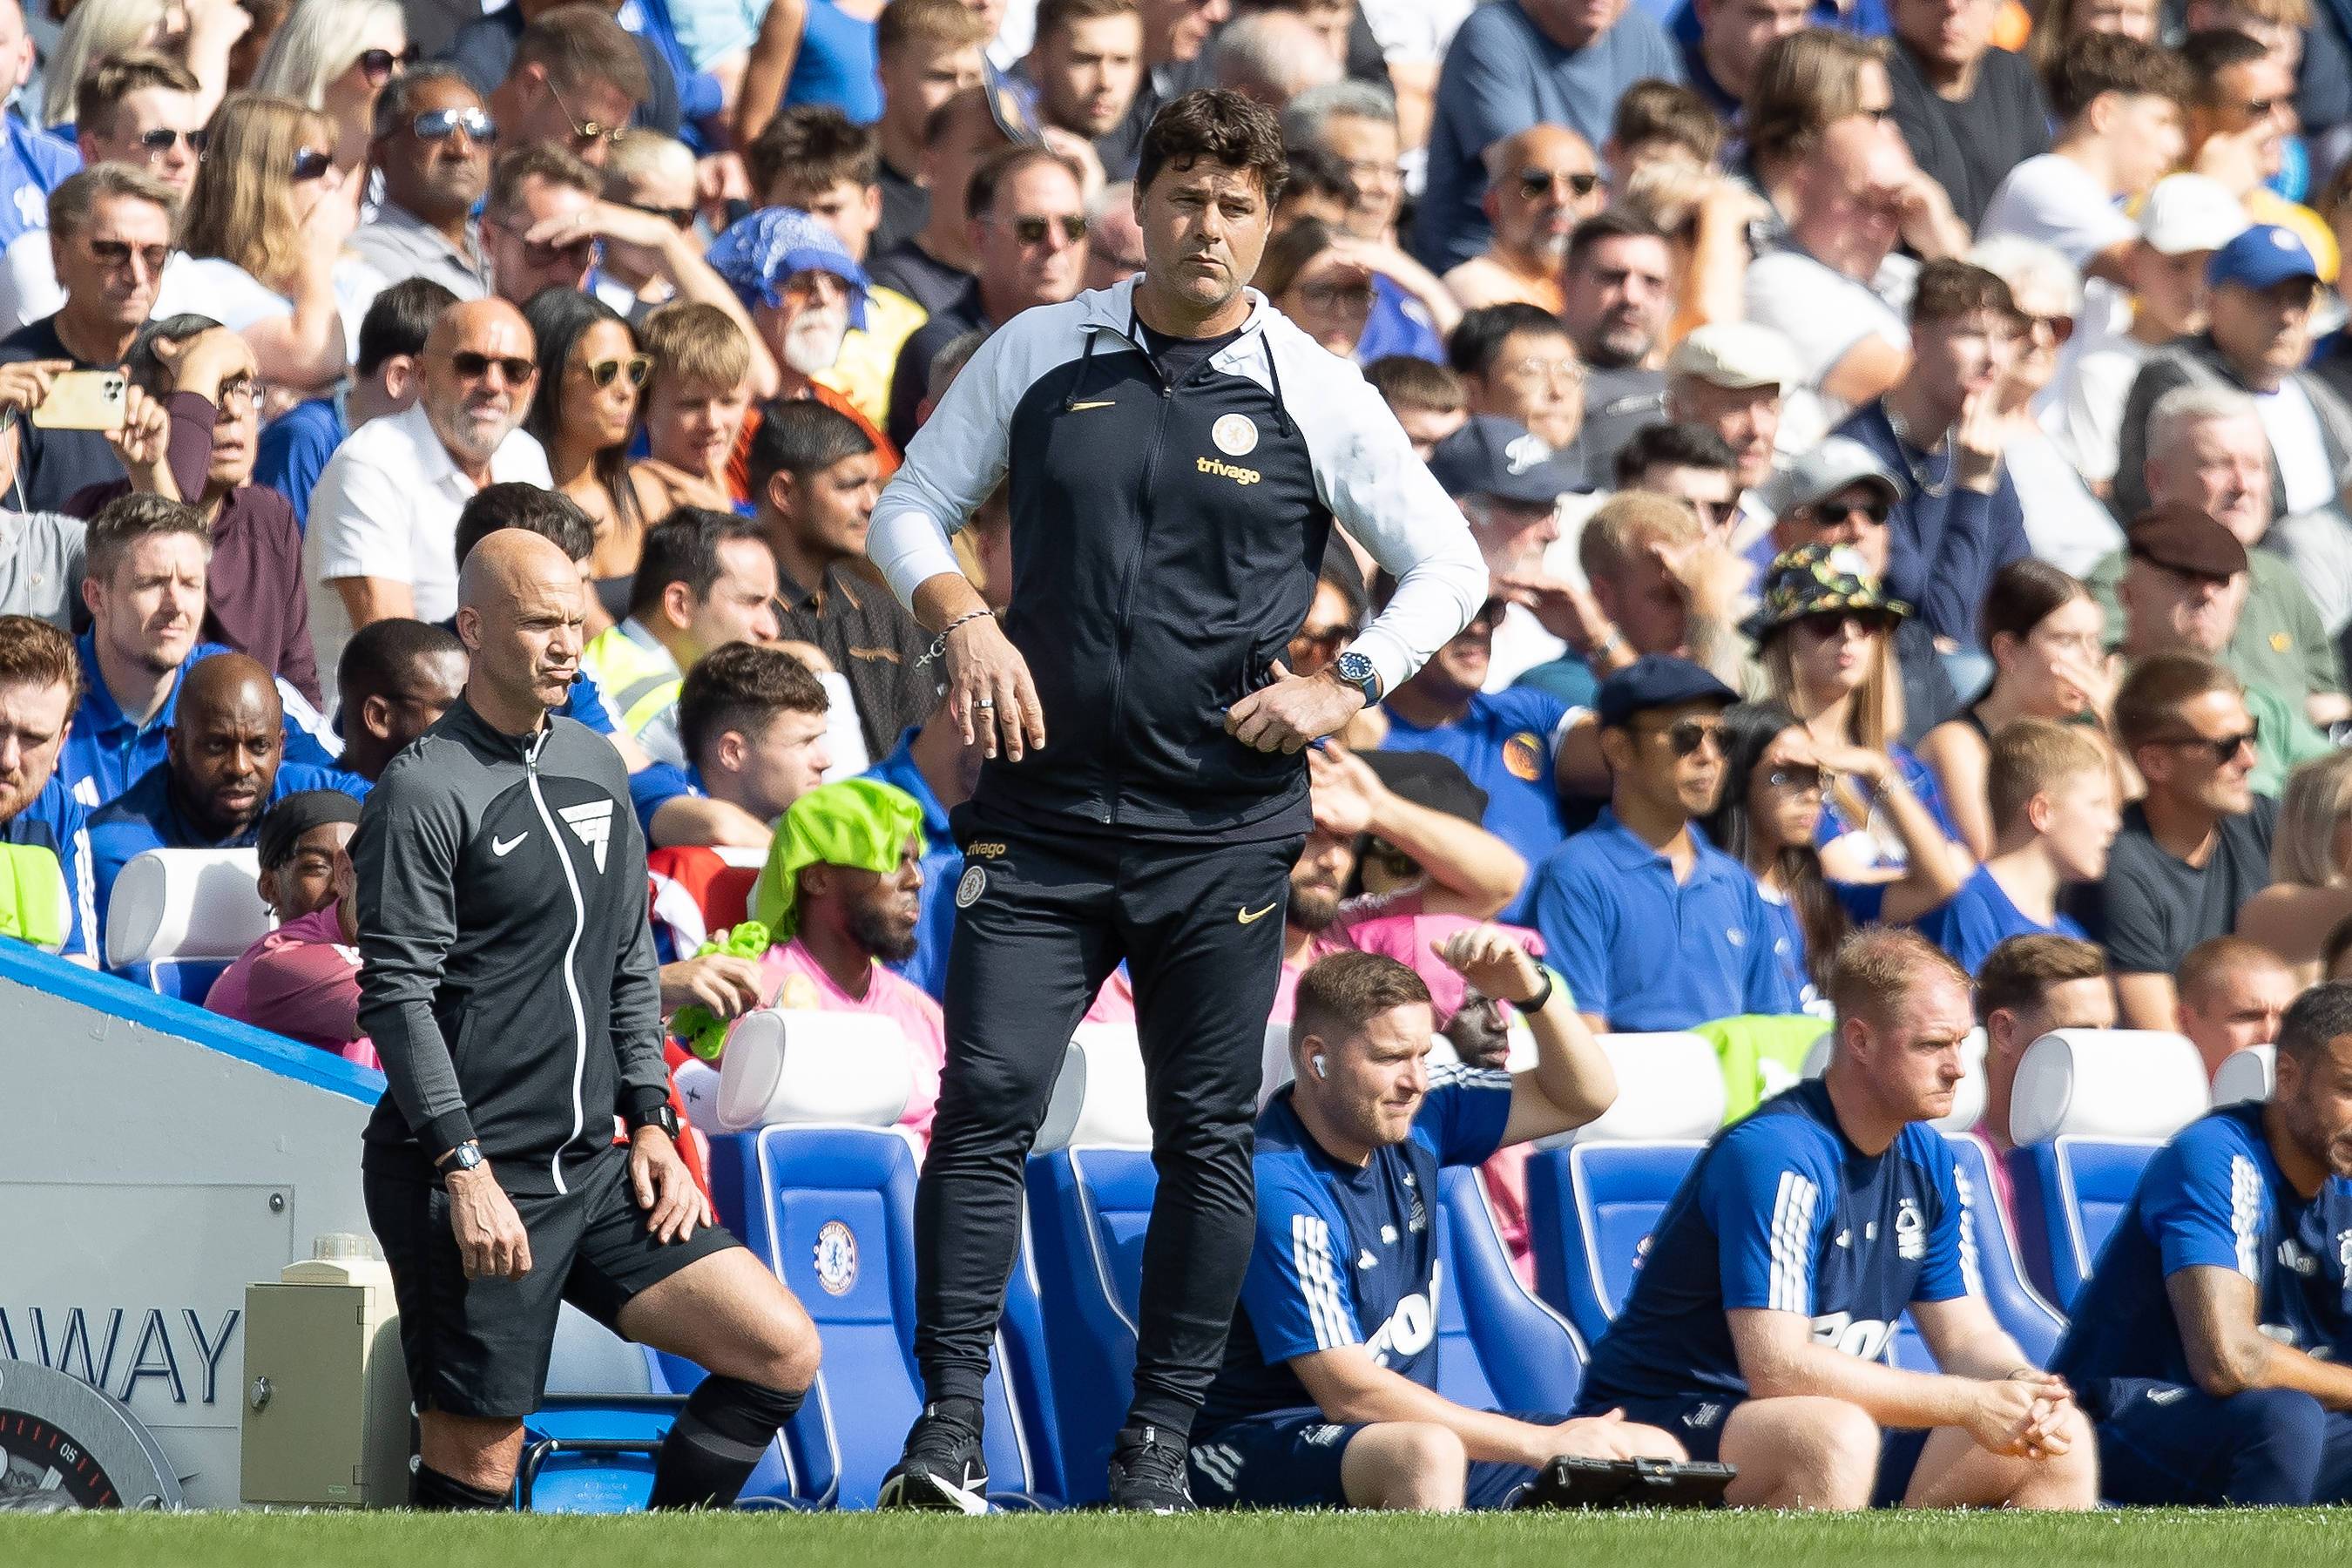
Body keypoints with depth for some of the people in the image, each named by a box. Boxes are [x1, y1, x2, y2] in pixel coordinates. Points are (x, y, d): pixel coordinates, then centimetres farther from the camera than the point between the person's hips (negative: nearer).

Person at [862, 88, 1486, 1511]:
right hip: (1045, 808, 0)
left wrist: (1344, 687, -6)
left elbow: (1450, 566, 7)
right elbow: (913, 508, 13)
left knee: (1208, 1135, 2)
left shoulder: (1312, 393, 2)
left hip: (1223, 827, 0)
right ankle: (951, 1429, -8)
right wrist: (966, 623, -5)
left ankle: (1160, 1445, 9)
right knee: (986, 1106, -10)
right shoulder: (1039, 355, 5)